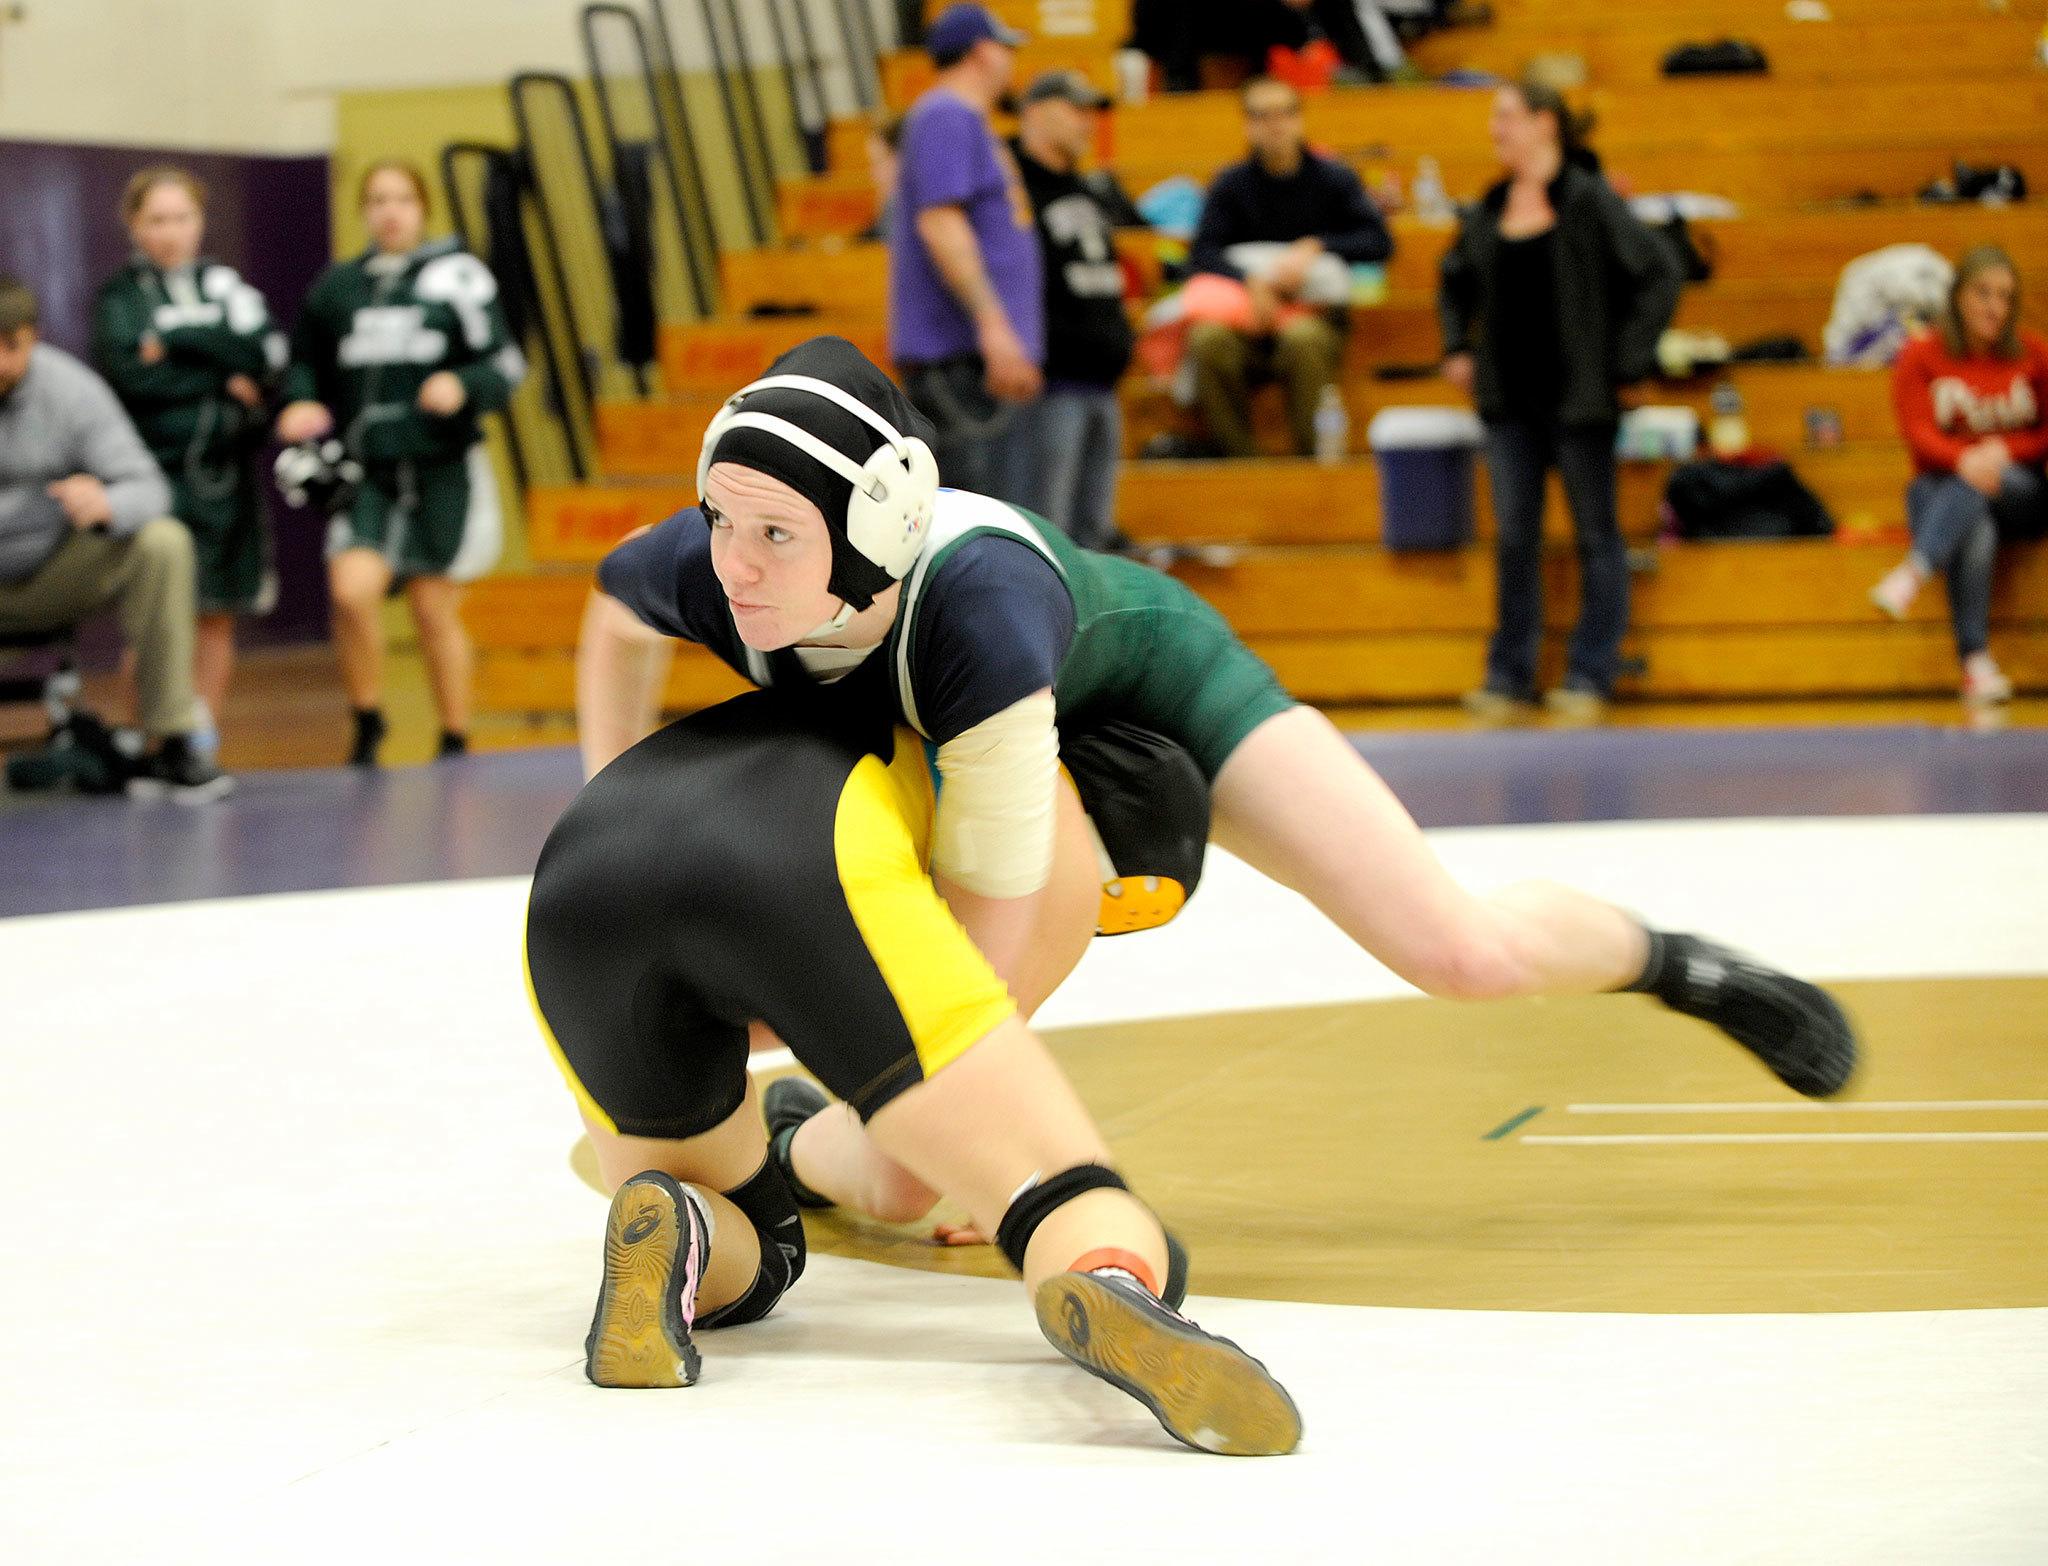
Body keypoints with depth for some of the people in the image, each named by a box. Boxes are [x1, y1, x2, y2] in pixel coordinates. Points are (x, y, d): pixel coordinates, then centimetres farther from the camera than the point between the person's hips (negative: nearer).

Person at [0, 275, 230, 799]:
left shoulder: (71, 388, -9)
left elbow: (147, 489, -12)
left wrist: (106, 506, -37)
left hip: (49, 577, 2)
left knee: (163, 543, -23)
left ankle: (172, 746, -16)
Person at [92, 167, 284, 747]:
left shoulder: (227, 285, 13)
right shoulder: (119, 296, 5)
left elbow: (266, 353, -3)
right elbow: (127, 372, -11)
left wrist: (175, 341, -10)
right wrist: (225, 382, -10)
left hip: (224, 472, 3)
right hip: (156, 471, -3)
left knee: (216, 615, 5)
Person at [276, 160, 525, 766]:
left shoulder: (458, 276, -1)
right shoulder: (336, 286, 8)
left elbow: (505, 363, -1)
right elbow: (305, 362, 17)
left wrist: (463, 385, -21)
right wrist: (301, 403, -4)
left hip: (441, 470, -2)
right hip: (365, 471, 2)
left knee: (436, 609, 7)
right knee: (352, 590, -18)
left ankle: (455, 740, 24)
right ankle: (367, 724, 3)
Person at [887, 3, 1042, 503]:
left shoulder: (969, 123, 23)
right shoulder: (946, 117, -8)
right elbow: (939, 222, -20)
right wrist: (992, 324, -26)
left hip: (985, 351, 11)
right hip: (958, 350, -11)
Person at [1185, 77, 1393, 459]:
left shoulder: (1333, 178, 7)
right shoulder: (1232, 184, 9)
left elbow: (1378, 241, -2)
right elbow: (1203, 251, -3)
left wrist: (1314, 248, -15)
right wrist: (1250, 281, -21)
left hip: (1316, 315, -1)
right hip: (1249, 314, 1)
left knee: (1302, 339, -39)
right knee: (1208, 340, -33)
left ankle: (1315, 453, -26)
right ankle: (1240, 456, -24)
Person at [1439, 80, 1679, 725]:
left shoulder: (1591, 202, -9)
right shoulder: (1489, 211, 9)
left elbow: (1658, 276, -11)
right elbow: (1455, 284, 27)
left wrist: (1624, 360, -13)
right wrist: (1457, 349, 14)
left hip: (1579, 399, -5)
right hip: (1508, 401, 5)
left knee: (1595, 537, 4)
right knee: (1513, 538, 6)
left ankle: (1590, 678, 8)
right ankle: (1508, 678, 12)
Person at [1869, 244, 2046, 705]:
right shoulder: (1921, 356, 3)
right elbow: (1917, 431, -8)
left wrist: (2004, 450, -15)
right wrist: (1962, 459, -29)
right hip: (1943, 486, -1)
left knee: (1979, 487, -36)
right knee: (1976, 533, -36)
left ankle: (1913, 572, -56)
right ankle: (1976, 663, -49)